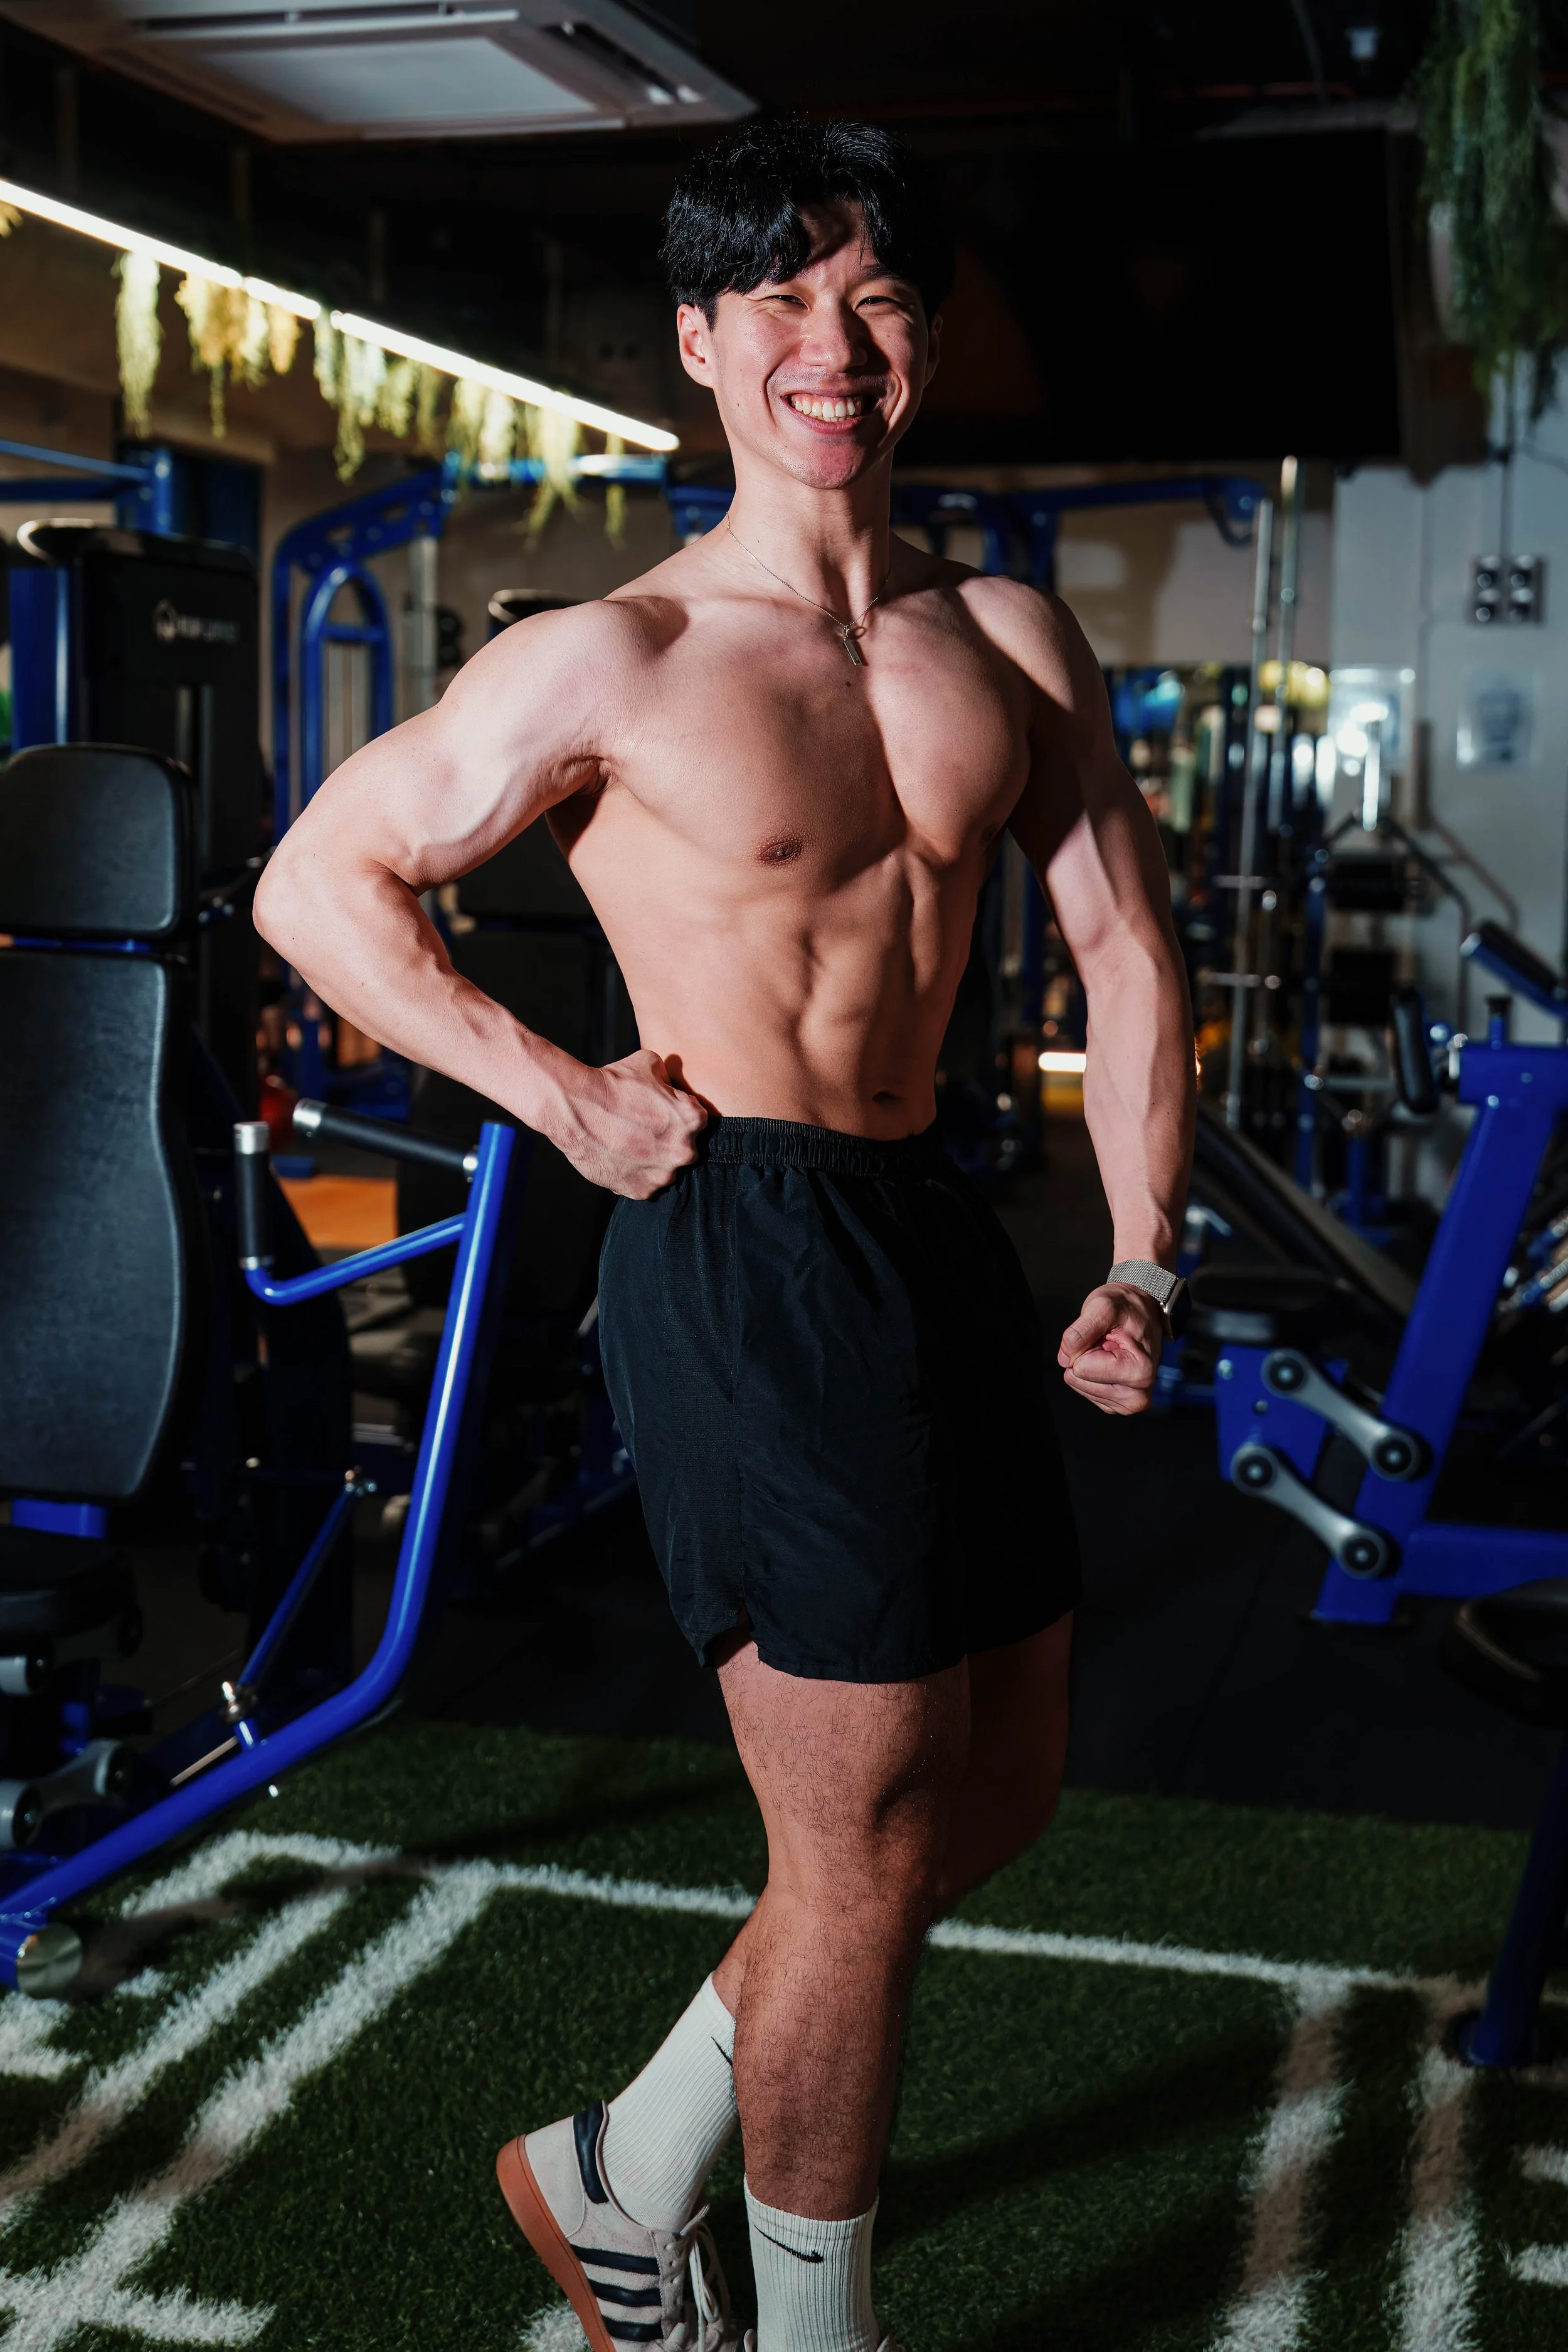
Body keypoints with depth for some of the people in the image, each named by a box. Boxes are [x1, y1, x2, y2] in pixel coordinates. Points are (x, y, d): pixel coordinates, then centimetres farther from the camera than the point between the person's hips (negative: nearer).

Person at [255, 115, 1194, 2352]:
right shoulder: (613, 660, -8)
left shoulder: (1012, 639, 8)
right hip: (747, 1259, -7)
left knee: (1002, 1789, 18)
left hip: (941, 1236, 8)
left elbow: (1128, 949, 12)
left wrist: (1142, 1266, 5)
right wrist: (558, 1091, -6)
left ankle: (625, 2173, 36)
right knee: (863, 1851, 3)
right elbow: (318, 880, -1)